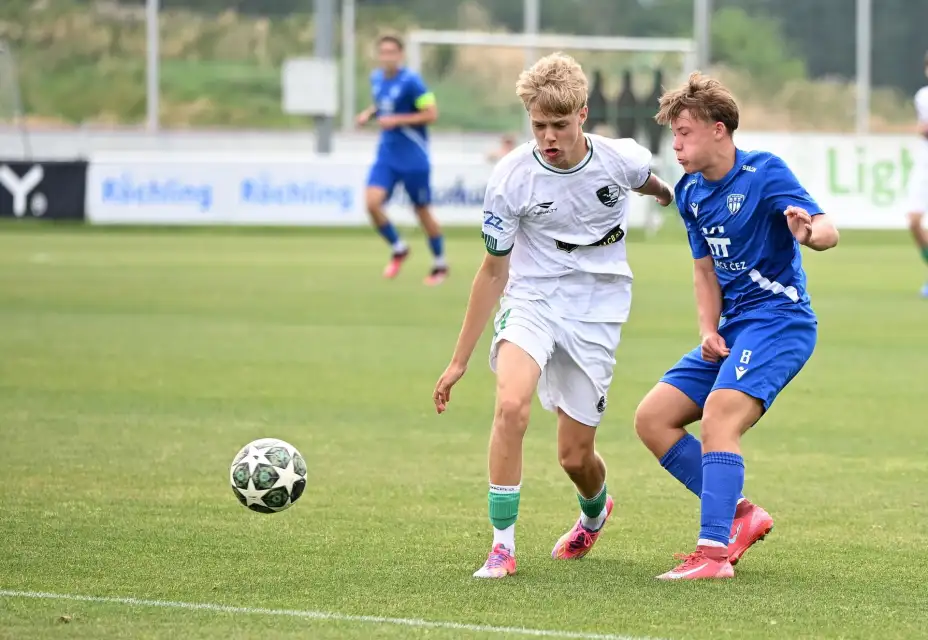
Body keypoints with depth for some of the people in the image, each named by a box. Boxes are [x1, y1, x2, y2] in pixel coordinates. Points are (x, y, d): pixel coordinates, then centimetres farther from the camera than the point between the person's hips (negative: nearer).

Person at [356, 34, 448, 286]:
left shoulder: (410, 81, -16)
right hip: (387, 155, 6)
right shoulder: (376, 78, 5)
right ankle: (398, 249, 11)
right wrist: (369, 113, 2)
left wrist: (397, 120, -21)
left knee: (422, 211, 6)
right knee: (372, 202, -13)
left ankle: (440, 264, 26)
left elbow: (432, 114, -16)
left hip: (413, 157, -5)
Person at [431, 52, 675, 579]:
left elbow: (648, 182, 14)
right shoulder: (512, 178, -15)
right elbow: (494, 270, -4)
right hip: (531, 299, -1)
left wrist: (667, 195, 39)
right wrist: (460, 360, -1)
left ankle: (596, 511, 42)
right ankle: (503, 544, -20)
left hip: (597, 314, 1)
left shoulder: (623, 160, -14)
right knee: (511, 405, -29)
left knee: (575, 456, 4)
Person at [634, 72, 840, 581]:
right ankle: (740, 514, 7)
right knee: (653, 419, 4)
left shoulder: (764, 172, -13)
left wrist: (807, 232, -47)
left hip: (778, 319, -9)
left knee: (718, 417, -27)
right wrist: (709, 331, 3)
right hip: (732, 329, 9)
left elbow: (828, 230, -23)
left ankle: (714, 552, -32)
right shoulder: (691, 193, 10)